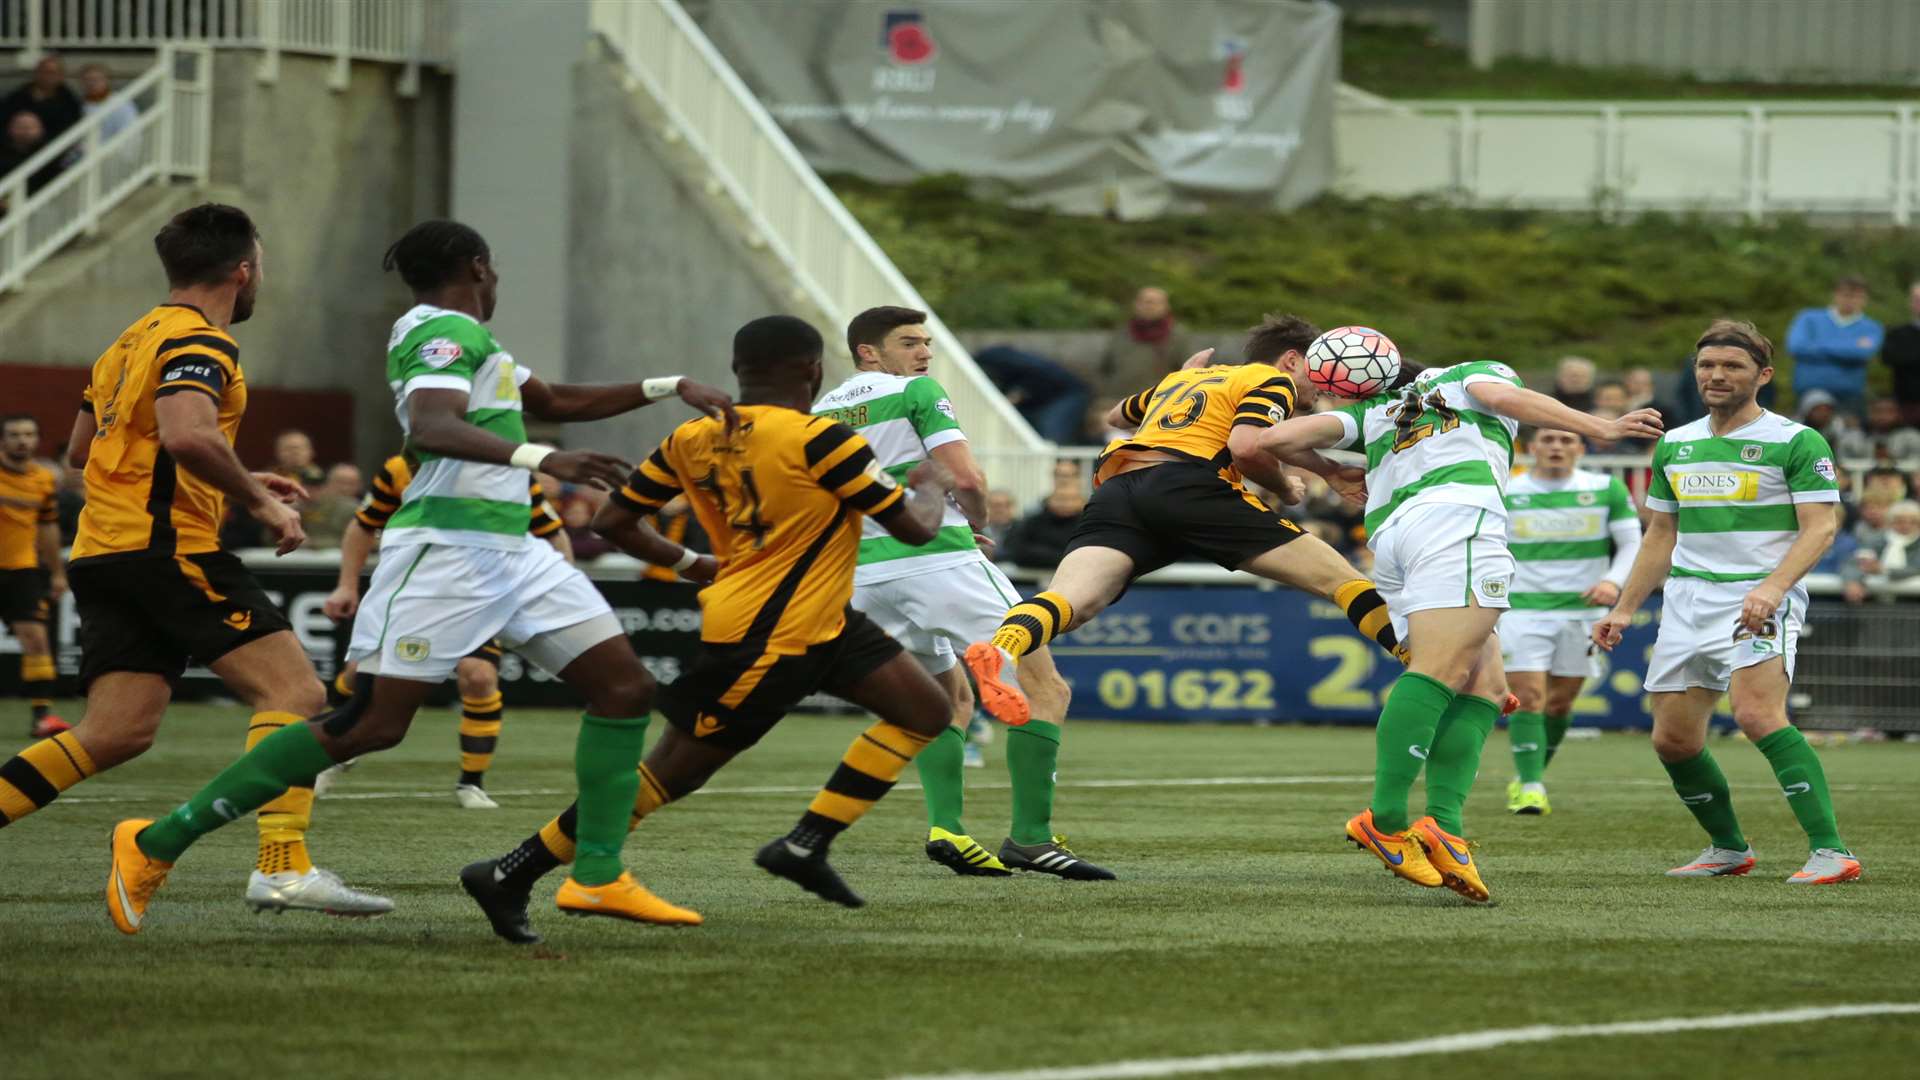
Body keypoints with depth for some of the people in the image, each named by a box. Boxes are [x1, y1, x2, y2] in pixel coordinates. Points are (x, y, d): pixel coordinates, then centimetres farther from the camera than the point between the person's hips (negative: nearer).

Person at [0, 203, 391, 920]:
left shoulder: (131, 342, 22)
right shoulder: (199, 342, -8)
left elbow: (81, 448, 32)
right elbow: (188, 435, -27)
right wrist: (258, 499, -13)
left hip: (103, 556, 9)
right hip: (165, 548, -9)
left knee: (117, 733, 4)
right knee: (295, 692, -11)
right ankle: (284, 866, -23)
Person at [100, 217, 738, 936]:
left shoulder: (465, 337, 22)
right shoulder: (448, 331, -9)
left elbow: (557, 403, 34)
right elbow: (431, 426, -28)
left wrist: (667, 388, 28)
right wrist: (539, 459, -40)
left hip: (512, 549, 10)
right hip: (447, 546, -10)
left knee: (625, 688, 2)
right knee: (371, 723, -13)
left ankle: (599, 878, 5)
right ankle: (156, 843, -8)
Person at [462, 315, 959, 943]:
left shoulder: (693, 440, 4)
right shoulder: (820, 441, -18)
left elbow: (613, 523, 9)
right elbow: (915, 529, -13)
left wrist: (690, 564, 23)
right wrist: (932, 486, 10)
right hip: (766, 642, -9)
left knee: (925, 712, 8)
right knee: (667, 775, -1)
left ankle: (806, 845, 6)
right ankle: (509, 877, 4)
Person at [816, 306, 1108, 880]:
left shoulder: (820, 412, 16)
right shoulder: (917, 391, -3)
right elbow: (966, 477, -13)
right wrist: (978, 518, 9)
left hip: (864, 574, 7)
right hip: (937, 559, -7)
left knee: (950, 700, 22)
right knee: (1045, 689, -2)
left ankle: (945, 827, 0)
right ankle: (1030, 836, -13)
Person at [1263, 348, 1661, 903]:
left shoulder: (1376, 410, 35)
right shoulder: (1479, 373, 27)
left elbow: (1280, 438, 23)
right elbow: (1500, 394, 2)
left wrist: (1334, 471, 43)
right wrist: (1601, 428, 0)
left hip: (1389, 534, 6)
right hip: (1458, 511, -6)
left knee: (1486, 686, 4)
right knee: (1442, 669, -19)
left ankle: (1444, 820, -16)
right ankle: (1386, 817, -33)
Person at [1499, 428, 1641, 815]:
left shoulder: (1607, 490, 2)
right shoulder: (1505, 494, 1)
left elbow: (1632, 543, 3)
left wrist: (1614, 581, -16)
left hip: (1581, 611, 2)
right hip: (1522, 609, -2)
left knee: (1561, 701, 6)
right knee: (1527, 696, -14)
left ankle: (1531, 775, 26)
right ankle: (1530, 787, -13)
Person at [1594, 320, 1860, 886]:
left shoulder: (1797, 442, -5)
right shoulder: (1675, 445, 15)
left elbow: (1820, 526, -11)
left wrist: (1773, 586, -25)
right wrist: (1624, 608, 18)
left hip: (1760, 601, -7)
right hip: (1687, 603, 7)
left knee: (1758, 714, -27)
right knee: (1672, 738, 4)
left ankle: (1830, 850, -28)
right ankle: (1728, 849, 24)